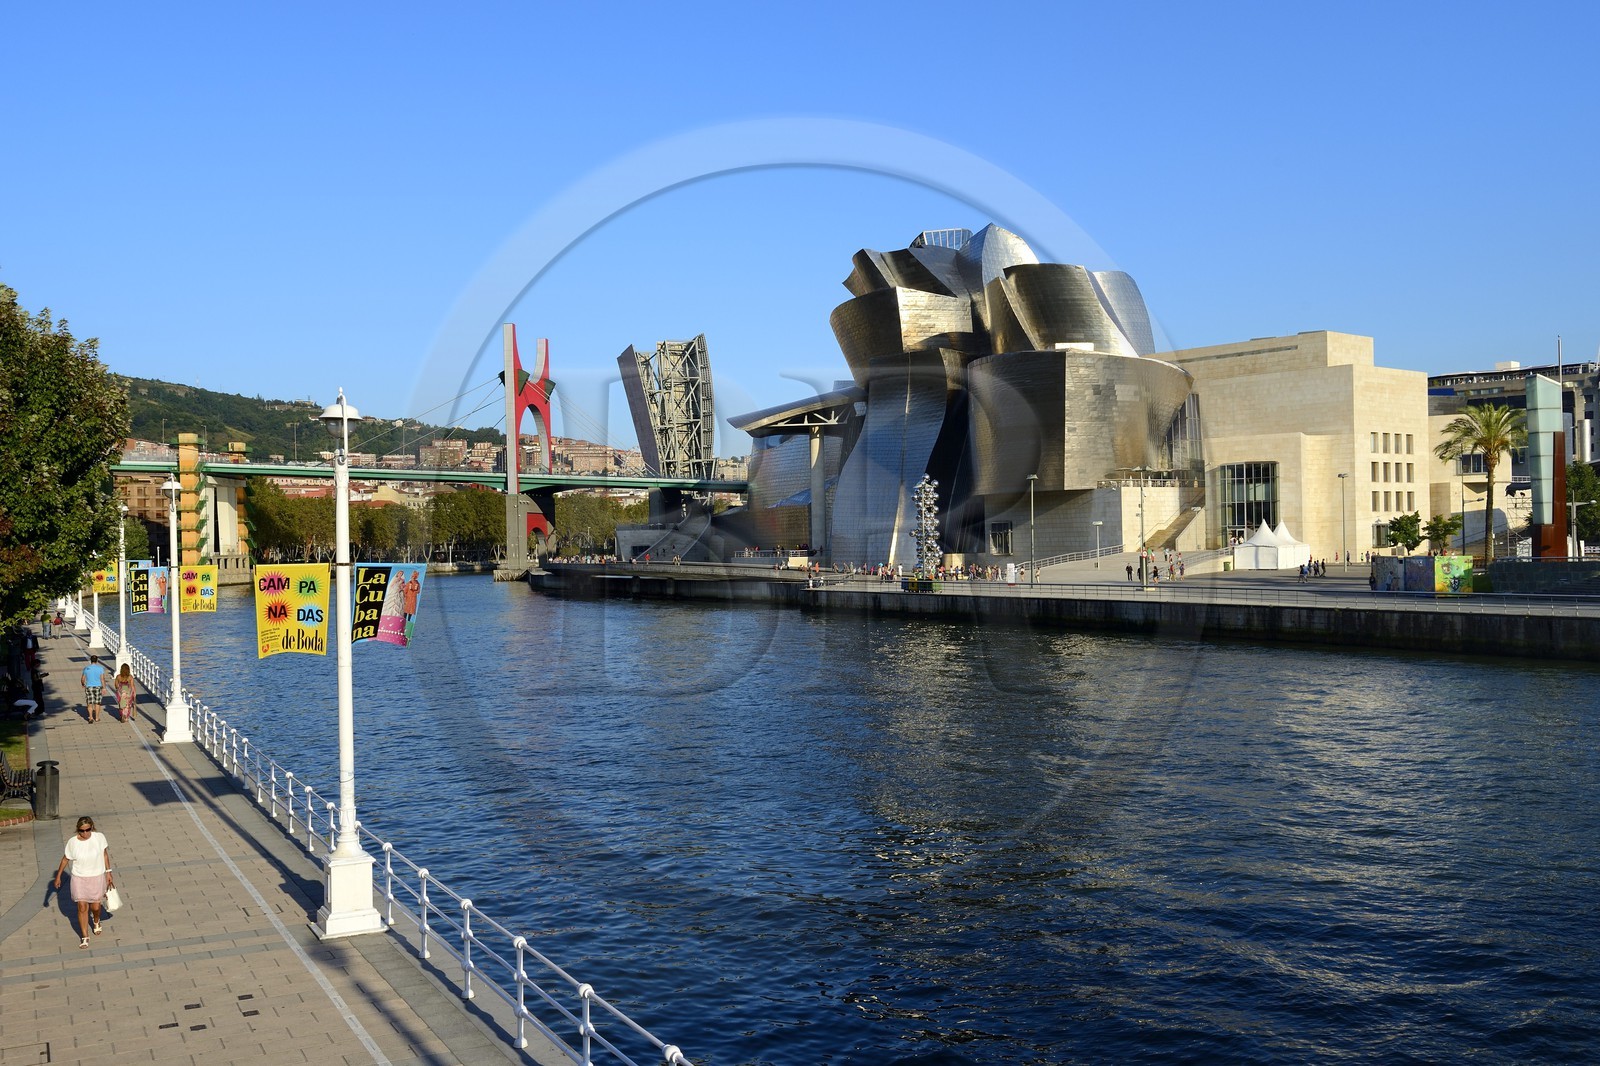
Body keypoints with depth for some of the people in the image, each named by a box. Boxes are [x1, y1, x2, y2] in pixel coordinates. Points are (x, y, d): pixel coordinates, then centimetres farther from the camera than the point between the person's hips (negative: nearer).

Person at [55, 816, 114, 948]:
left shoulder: (99, 837, -15)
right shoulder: (72, 842, -16)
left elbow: (105, 854, -2)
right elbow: (65, 859, 0)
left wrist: (108, 873, 1)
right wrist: (58, 876, 8)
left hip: (97, 877, 0)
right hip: (79, 878, 0)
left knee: (95, 907, 10)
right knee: (82, 908, 1)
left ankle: (96, 921, 46)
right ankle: (85, 937, 17)